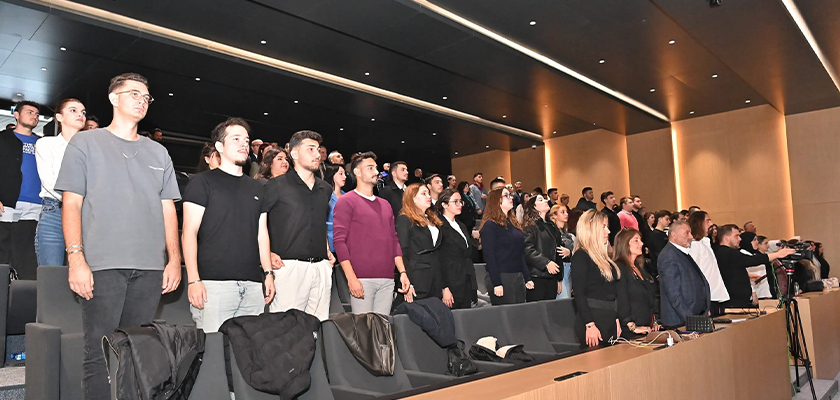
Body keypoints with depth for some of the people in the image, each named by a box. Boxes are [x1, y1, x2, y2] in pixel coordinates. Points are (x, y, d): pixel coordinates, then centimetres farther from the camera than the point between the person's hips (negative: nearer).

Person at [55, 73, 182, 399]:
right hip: (102, 265, -3)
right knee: (99, 352, -3)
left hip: (150, 268, 3)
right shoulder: (86, 143, 9)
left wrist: (175, 259, 6)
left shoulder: (158, 153, 19)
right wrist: (76, 259, -9)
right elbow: (71, 203, 2)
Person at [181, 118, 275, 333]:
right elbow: (189, 233, -3)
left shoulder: (257, 188, 19)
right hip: (214, 281, -5)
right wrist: (193, 280, -11)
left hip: (253, 285, 5)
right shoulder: (203, 182, 3)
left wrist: (268, 273, 11)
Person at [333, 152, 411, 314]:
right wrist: (351, 278, -14)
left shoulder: (385, 204, 21)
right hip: (361, 279, -5)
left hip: (387, 279, 5)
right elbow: (339, 240, -6)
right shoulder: (346, 201, 2)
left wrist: (403, 272, 10)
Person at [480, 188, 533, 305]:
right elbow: (489, 256, -13)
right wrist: (496, 284, -19)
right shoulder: (490, 225, -8)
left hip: (518, 277, 7)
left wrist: (527, 278, 14)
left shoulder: (514, 223, 16)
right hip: (501, 278, -7)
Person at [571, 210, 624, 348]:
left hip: (609, 321, 9)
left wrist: (616, 319, 15)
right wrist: (590, 325, -20)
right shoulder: (581, 256, -10)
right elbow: (579, 294, -16)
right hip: (593, 320, -9)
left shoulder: (603, 256, 17)